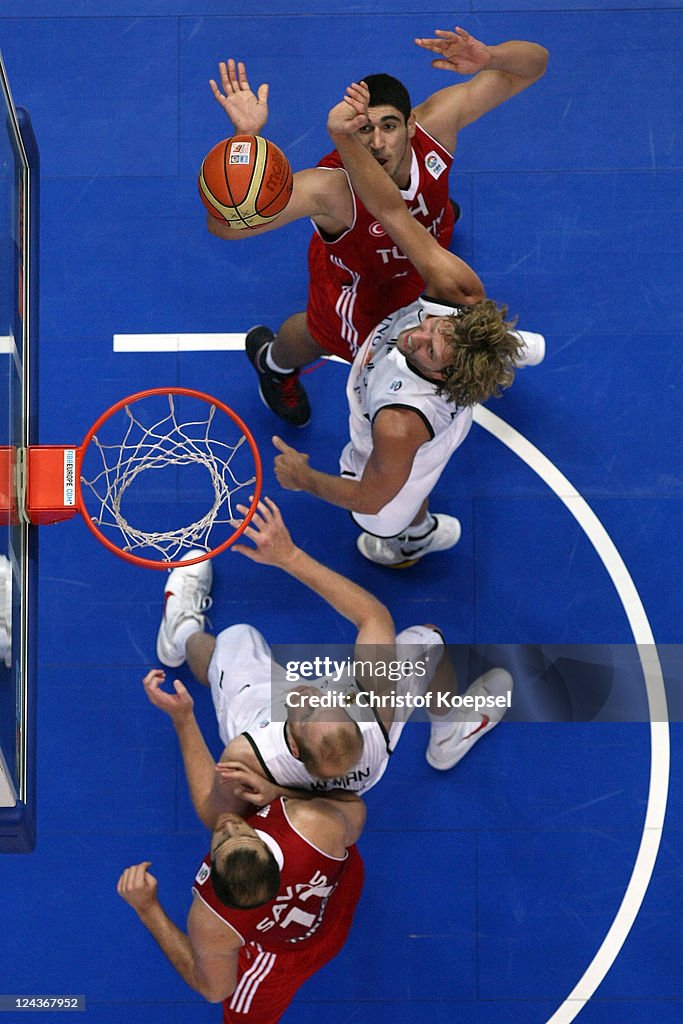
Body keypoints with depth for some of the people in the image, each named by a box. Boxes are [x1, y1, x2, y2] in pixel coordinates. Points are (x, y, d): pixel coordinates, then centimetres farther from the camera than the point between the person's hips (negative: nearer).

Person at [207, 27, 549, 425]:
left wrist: (488, 58, -60)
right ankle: (271, 360, 62)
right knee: (325, 337, 27)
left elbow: (534, 63, -35)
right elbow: (224, 225, -59)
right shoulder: (328, 188, -51)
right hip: (359, 281, -4)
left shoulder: (436, 122, -42)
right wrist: (245, 136, -74)